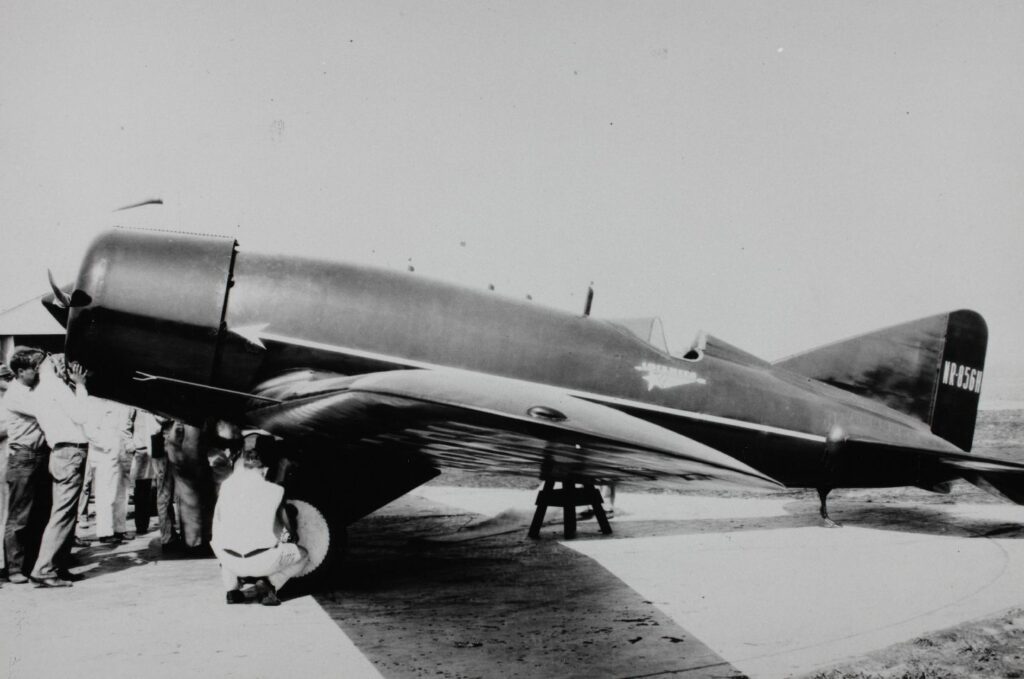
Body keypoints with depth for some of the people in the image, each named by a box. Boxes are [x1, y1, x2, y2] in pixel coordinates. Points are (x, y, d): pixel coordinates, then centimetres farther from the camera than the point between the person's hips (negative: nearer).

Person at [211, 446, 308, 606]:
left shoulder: (226, 485, 10)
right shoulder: (274, 490, 5)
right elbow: (289, 527, 18)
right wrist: (294, 537, 42)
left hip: (231, 562, 3)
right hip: (264, 562, -3)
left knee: (217, 543, 37)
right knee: (302, 556, 24)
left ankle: (231, 589, 17)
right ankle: (269, 584, 0)